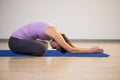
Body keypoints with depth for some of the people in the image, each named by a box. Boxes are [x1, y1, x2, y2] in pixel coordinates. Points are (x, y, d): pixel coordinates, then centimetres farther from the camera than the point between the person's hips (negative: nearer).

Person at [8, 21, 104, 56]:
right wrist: (90, 50, -17)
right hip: (15, 41, -10)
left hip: (19, 38, 10)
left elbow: (71, 46, 14)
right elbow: (71, 50, -24)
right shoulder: (54, 33, -22)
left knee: (44, 44, 29)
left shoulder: (55, 31, 6)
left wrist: (91, 49, 10)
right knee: (42, 49, -32)